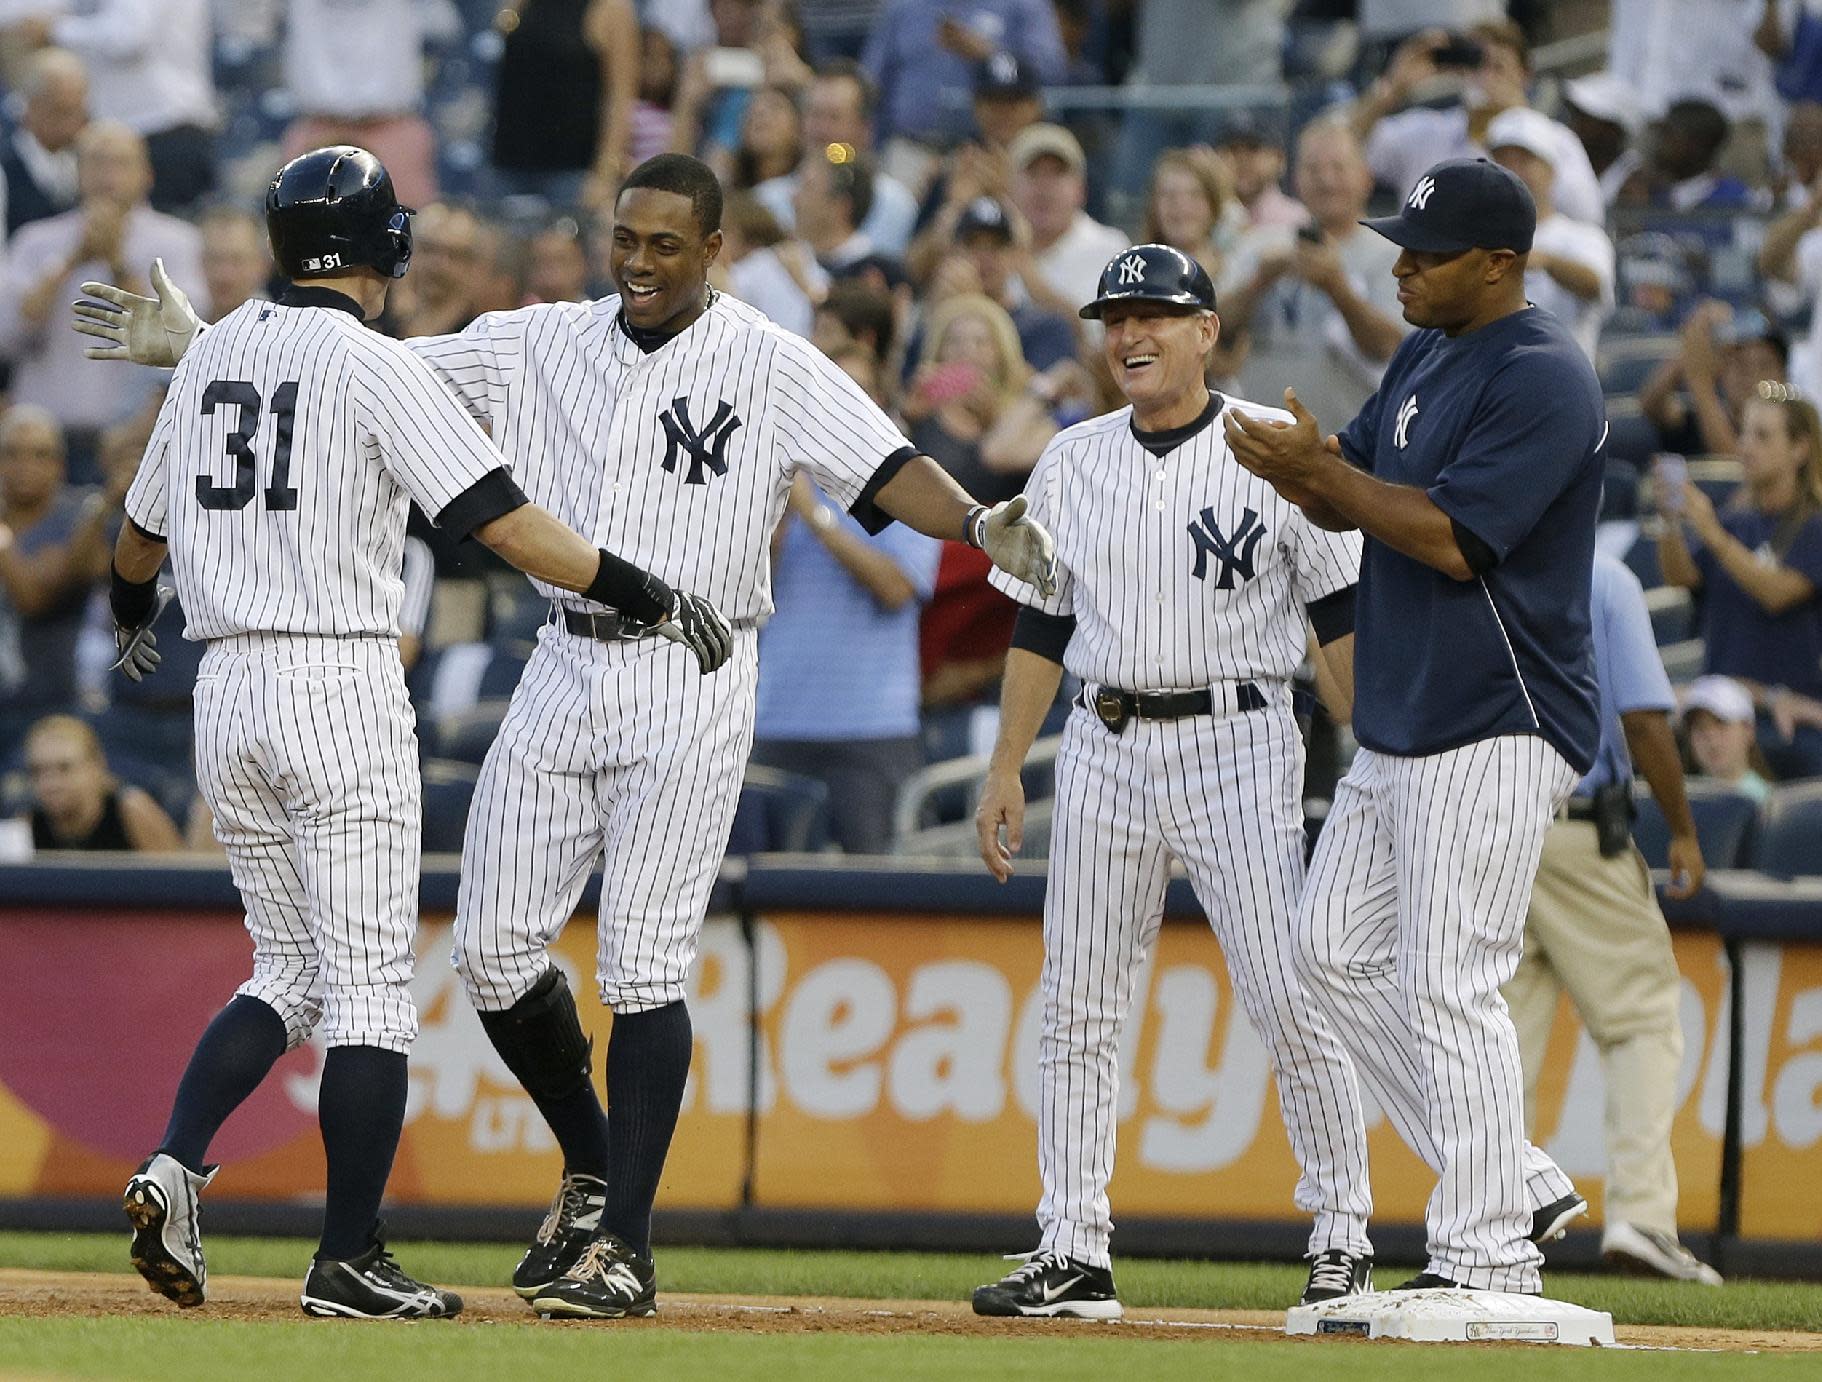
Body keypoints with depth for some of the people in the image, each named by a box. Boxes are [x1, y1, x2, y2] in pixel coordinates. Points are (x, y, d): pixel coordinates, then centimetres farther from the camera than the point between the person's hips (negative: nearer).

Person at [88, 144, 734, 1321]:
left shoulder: (209, 360, 11)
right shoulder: (374, 368, -9)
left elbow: (141, 534, 25)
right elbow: (504, 520, -16)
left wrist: (132, 612, 46)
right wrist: (647, 597, -12)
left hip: (228, 691, 7)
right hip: (341, 685, -7)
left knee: (291, 970, 16)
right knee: (369, 982, -1)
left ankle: (173, 1166, -5)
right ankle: (349, 1262, -2)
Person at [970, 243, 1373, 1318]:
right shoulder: (1074, 462, 10)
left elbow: (1342, 612, -3)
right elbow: (1041, 626, 15)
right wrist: (1006, 770, 10)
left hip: (1239, 744, -5)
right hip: (1106, 746, 5)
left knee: (1290, 999, -9)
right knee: (1077, 1007, 3)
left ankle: (1343, 1239, 0)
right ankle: (1073, 1256, 8)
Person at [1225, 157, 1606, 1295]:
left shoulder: (1542, 378, -16)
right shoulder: (1426, 356, 14)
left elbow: (1455, 538, -23)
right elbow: (1354, 501, 16)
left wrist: (1321, 472, -19)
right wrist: (1298, 469, -6)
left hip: (1495, 738, -10)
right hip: (1398, 725, 10)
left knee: (1449, 985, -11)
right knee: (1339, 954, 13)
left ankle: (1489, 1260, -6)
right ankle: (1520, 1187, 18)